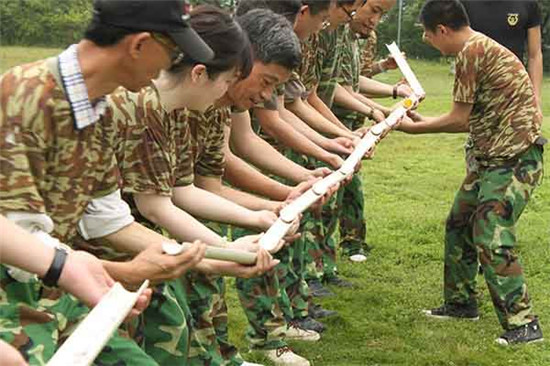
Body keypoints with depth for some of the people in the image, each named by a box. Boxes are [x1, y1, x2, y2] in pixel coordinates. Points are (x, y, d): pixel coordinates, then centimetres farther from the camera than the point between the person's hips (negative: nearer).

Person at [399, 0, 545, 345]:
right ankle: (462, 303, 29)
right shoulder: (481, 47, 13)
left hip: (514, 159, -10)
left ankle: (524, 324, -7)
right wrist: (426, 121, 21)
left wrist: (416, 128, 2)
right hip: (492, 157, 10)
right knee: (459, 226, 16)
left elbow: (460, 120, -13)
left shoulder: (471, 51, -17)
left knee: (492, 240, -14)